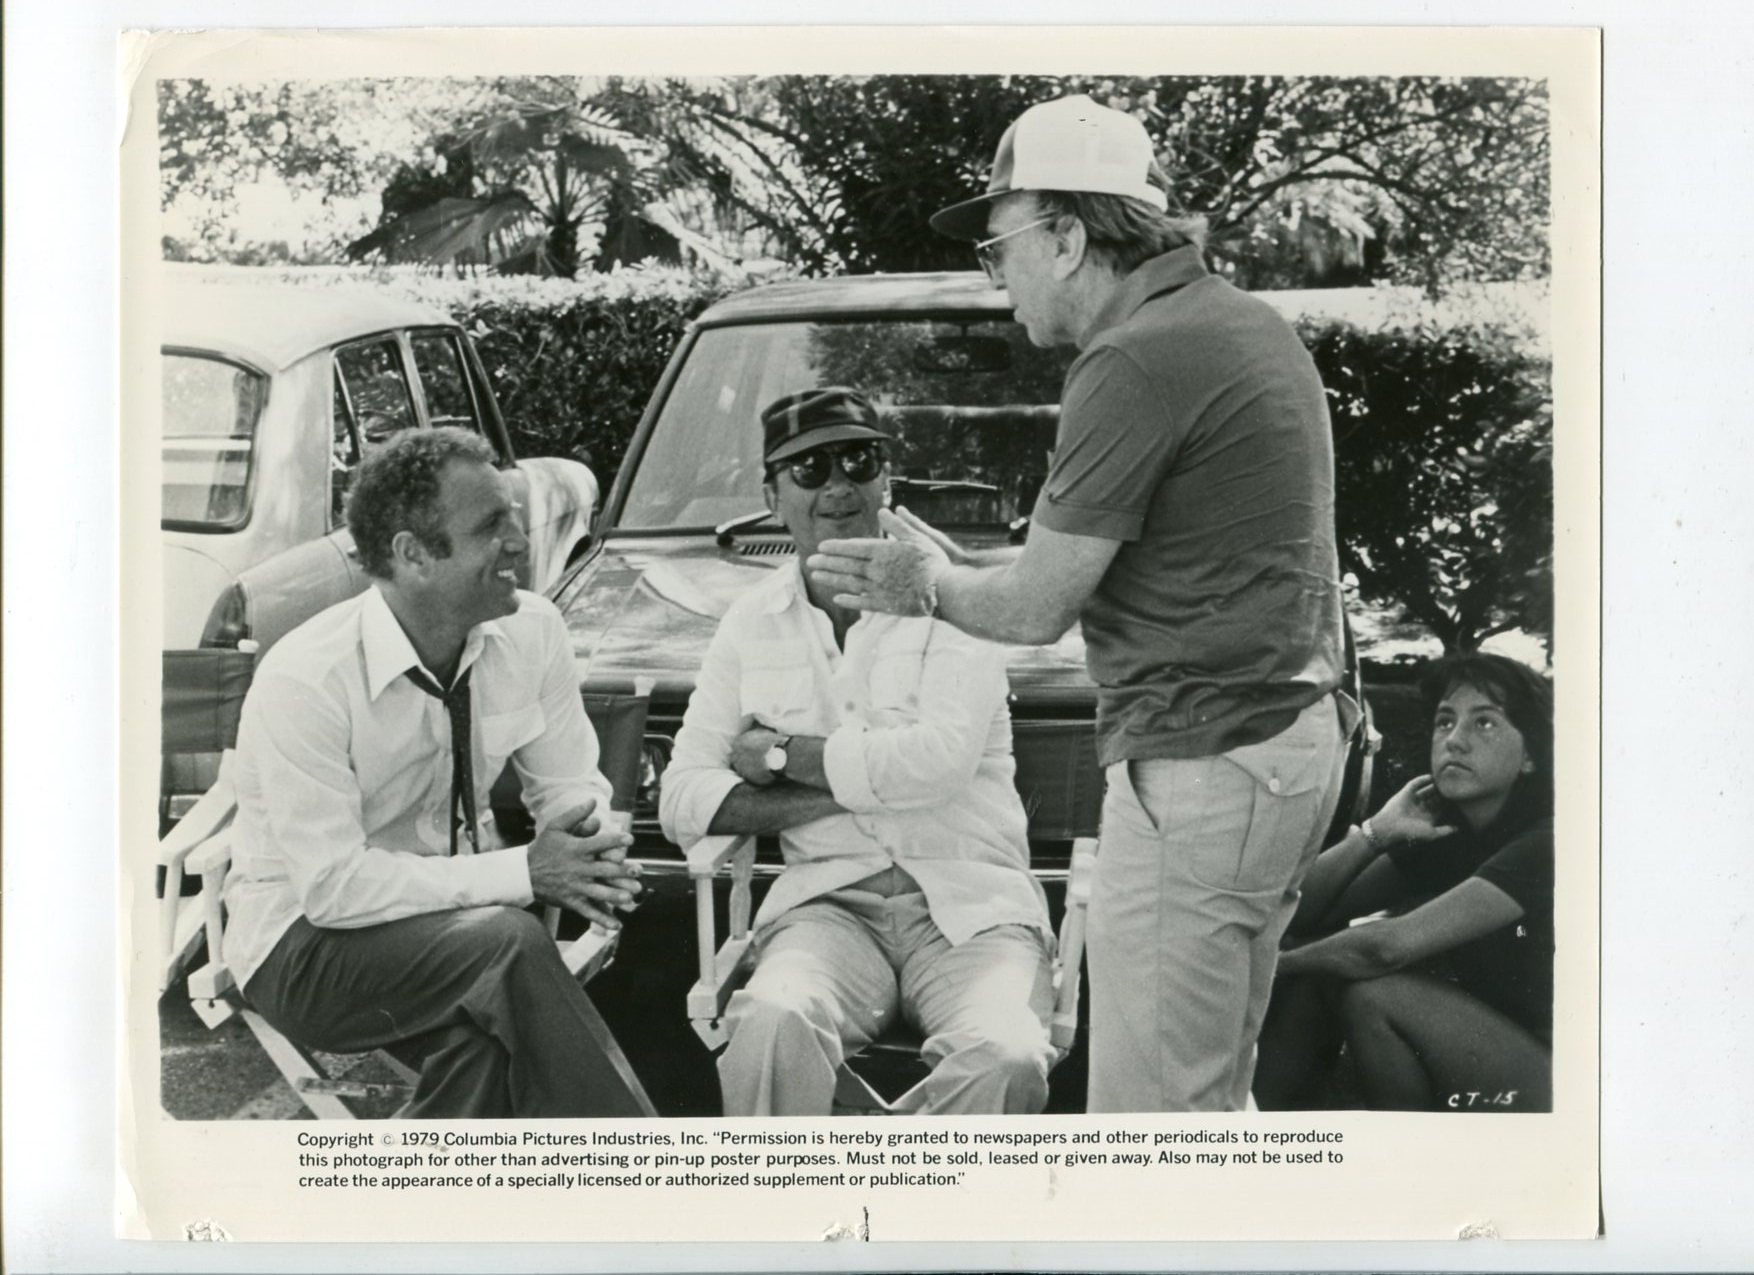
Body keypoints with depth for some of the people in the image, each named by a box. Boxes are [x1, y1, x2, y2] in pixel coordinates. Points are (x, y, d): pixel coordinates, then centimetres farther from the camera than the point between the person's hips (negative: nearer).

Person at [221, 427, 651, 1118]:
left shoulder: (531, 633, -5)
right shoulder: (303, 680, -22)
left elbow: (571, 785, 6)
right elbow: (332, 884, -24)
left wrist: (587, 856, -19)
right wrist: (522, 872, -29)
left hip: (455, 913, 5)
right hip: (304, 941, -5)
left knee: (490, 1045, -28)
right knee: (510, 944, -29)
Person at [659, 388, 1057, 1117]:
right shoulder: (752, 625, 14)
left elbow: (942, 760, -14)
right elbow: (683, 802, 6)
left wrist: (781, 755, -3)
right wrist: (829, 796, -7)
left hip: (972, 903, -2)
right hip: (831, 901, 2)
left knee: (1004, 1059, -32)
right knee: (773, 1023, -33)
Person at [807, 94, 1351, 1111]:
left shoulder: (1139, 361, -16)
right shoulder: (1245, 322, 14)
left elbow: (1036, 609, -12)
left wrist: (931, 589, 8)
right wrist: (958, 563, 21)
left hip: (1202, 760, -10)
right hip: (1295, 733, 10)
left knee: (1150, 1106, -5)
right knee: (1212, 1090, 18)